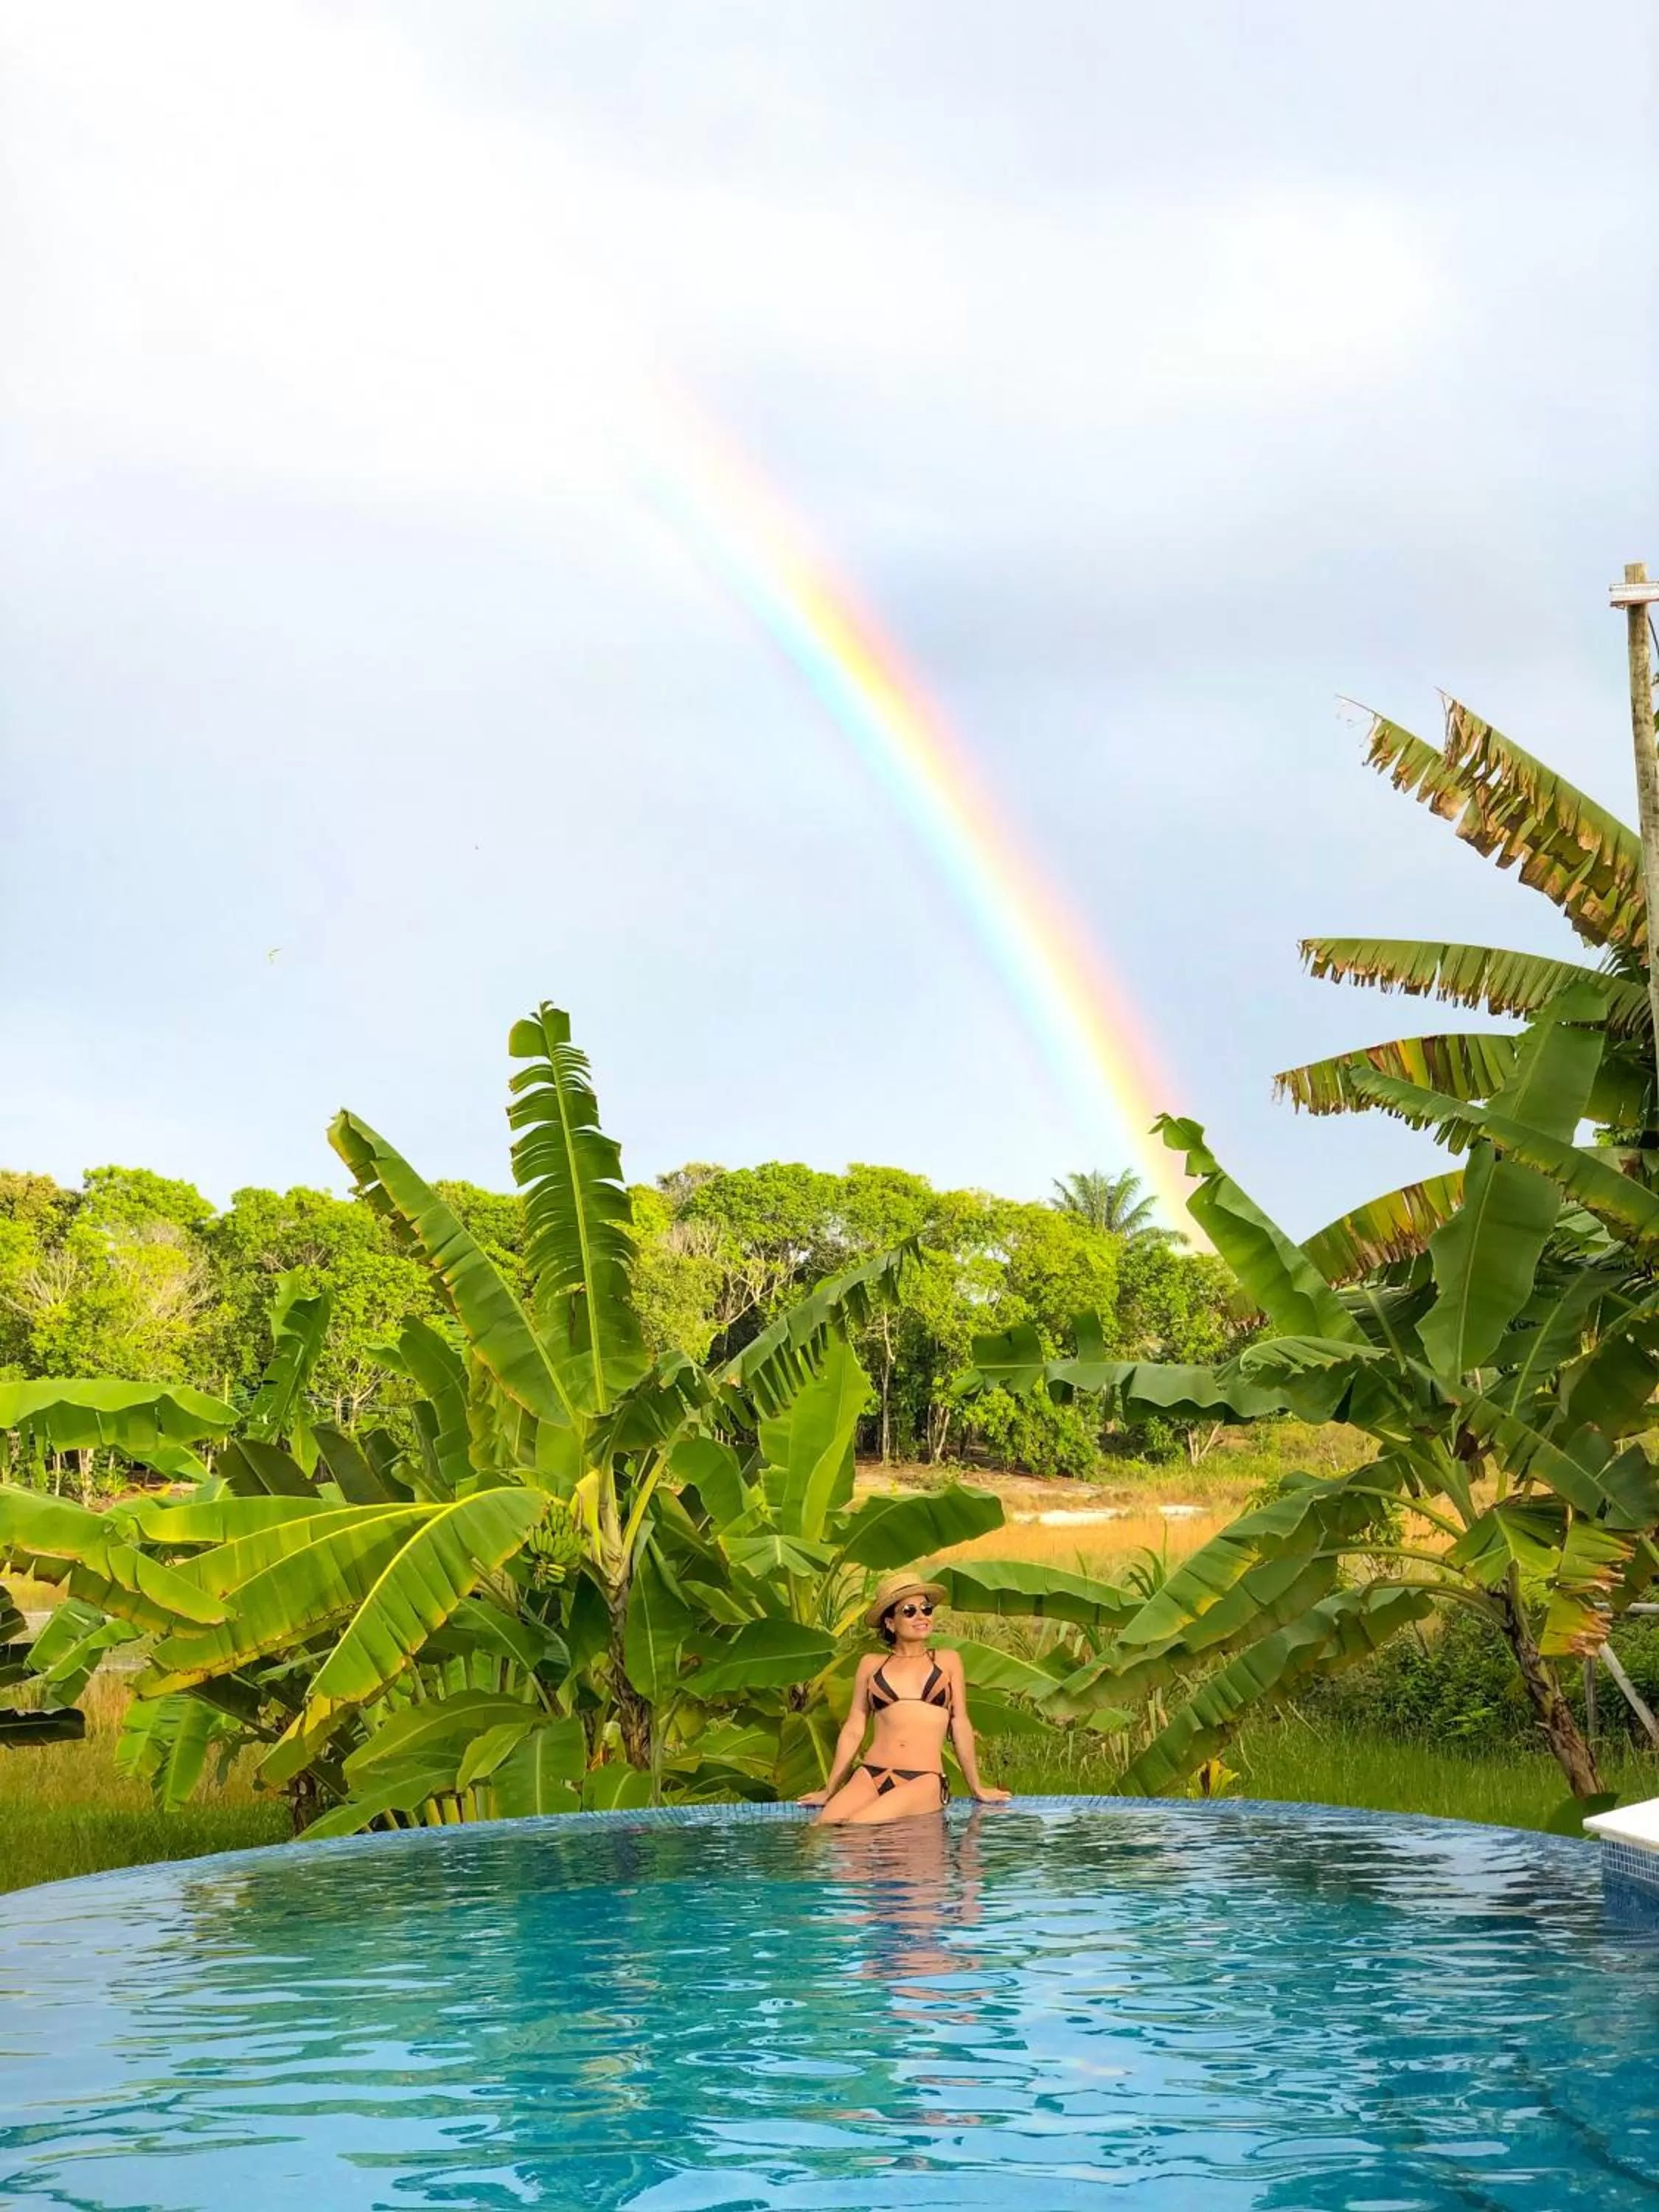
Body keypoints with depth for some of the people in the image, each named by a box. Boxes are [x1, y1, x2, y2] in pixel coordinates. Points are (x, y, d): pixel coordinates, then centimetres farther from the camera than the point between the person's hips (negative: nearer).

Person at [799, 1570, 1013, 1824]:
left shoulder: (947, 1661, 15)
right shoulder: (871, 1664, 15)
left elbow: (960, 1725, 16)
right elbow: (853, 1730, 17)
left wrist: (977, 1788, 18)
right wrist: (829, 1791, 17)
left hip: (925, 1780, -2)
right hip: (870, 1775, 2)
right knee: (824, 1830, -27)